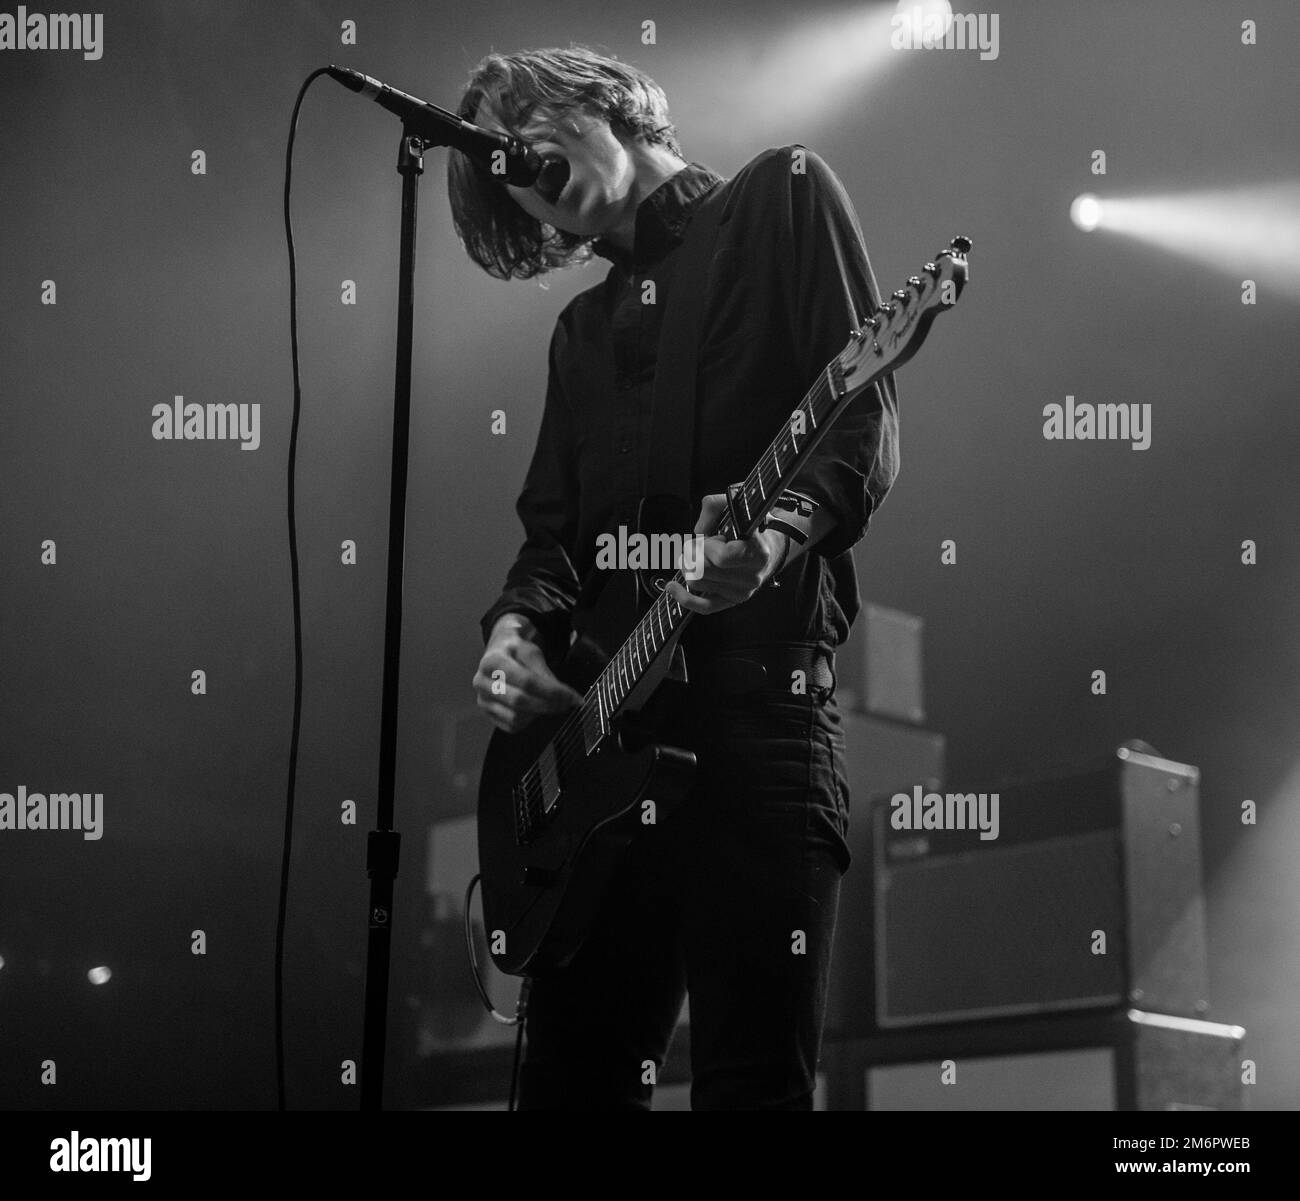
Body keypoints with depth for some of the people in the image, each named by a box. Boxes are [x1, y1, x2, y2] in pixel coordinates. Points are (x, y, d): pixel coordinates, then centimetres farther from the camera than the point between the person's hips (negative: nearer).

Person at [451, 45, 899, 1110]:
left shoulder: (782, 195, 9)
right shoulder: (584, 330, 27)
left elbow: (869, 413, -3)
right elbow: (553, 529, 20)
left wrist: (788, 519, -23)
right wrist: (519, 625, -2)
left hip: (759, 691, -6)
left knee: (754, 1078, -10)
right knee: (574, 1073, 6)